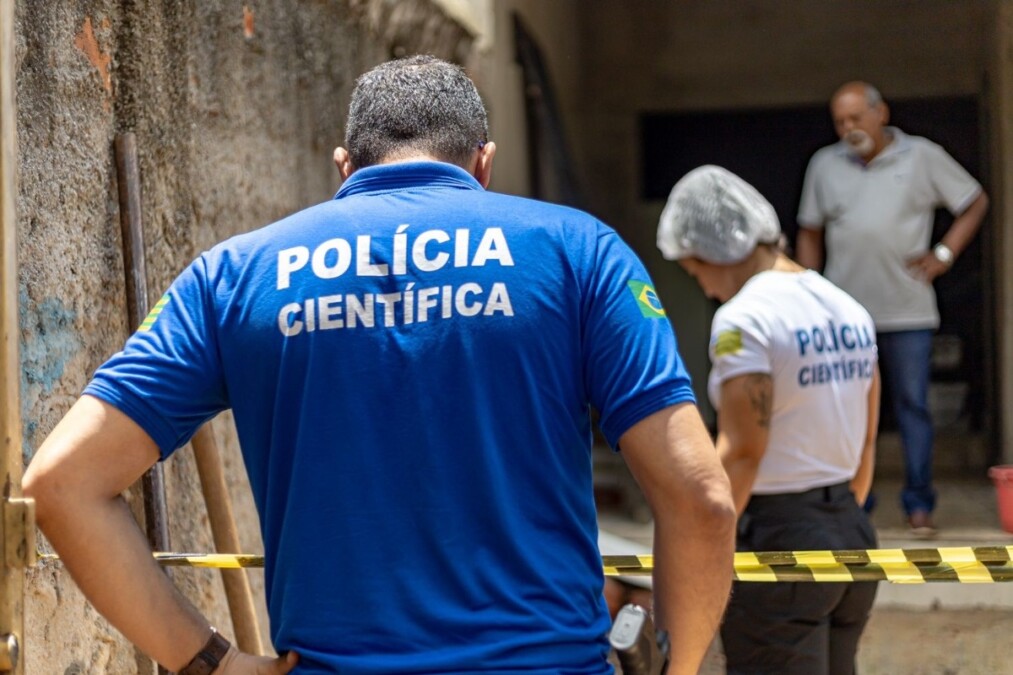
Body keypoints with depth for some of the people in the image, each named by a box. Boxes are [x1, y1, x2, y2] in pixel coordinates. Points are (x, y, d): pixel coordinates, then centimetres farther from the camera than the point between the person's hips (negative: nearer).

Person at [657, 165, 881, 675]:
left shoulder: (744, 318, -14)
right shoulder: (848, 310, 10)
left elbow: (741, 451, -19)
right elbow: (865, 446, 13)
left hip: (776, 537, -8)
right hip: (853, 534, 8)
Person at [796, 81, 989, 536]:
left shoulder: (923, 157, 2)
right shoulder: (825, 165, 7)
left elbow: (975, 203, 10)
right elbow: (810, 233, 13)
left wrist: (944, 254, 1)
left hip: (908, 311, -1)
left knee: (913, 407, 2)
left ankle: (919, 504, 10)